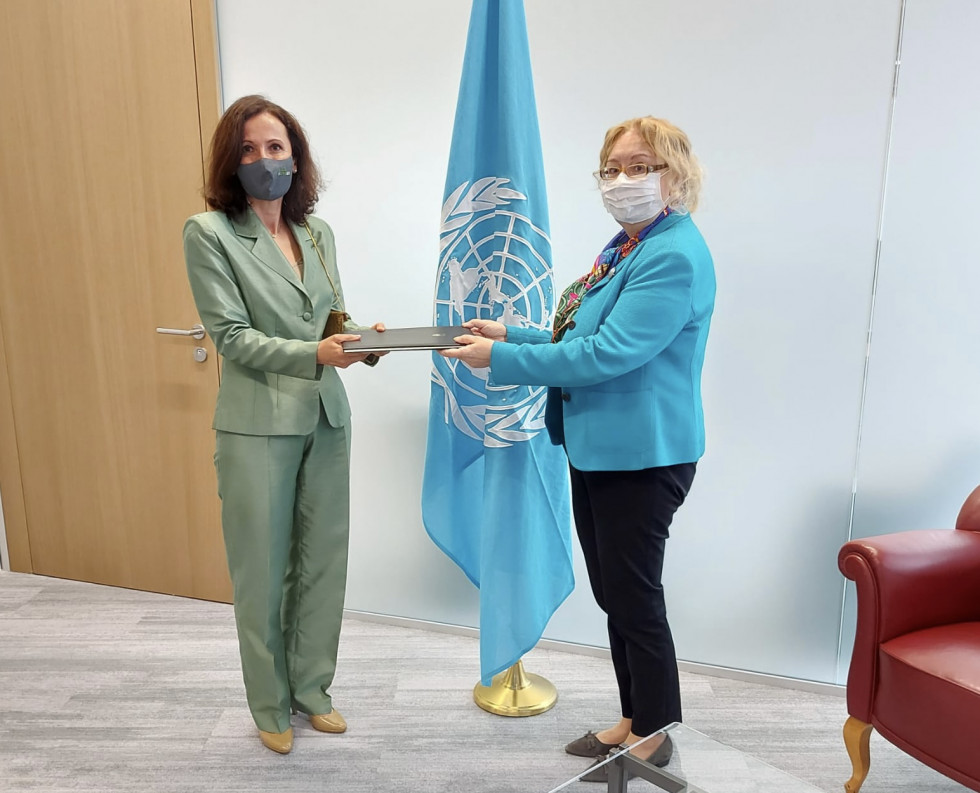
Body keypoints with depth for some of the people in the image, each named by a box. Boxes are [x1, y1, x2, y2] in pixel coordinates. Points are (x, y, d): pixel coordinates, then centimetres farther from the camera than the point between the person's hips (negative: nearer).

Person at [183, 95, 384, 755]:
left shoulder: (318, 232, 9)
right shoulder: (208, 232, -6)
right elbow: (233, 336, -11)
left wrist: (359, 338, -10)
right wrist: (316, 354, -23)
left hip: (327, 418, 5)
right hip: (258, 425, -4)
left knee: (324, 563, 12)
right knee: (263, 572, 8)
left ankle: (313, 688, 33)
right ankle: (272, 706, 30)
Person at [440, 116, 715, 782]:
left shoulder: (674, 256, -18)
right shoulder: (627, 247, 14)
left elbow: (609, 352, -25)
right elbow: (582, 339, 19)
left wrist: (502, 360, -20)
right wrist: (511, 334, 8)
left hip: (642, 456, -10)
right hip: (598, 447, 10)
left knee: (634, 595, 5)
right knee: (613, 593, 18)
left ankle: (654, 734, 28)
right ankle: (633, 719, 37)